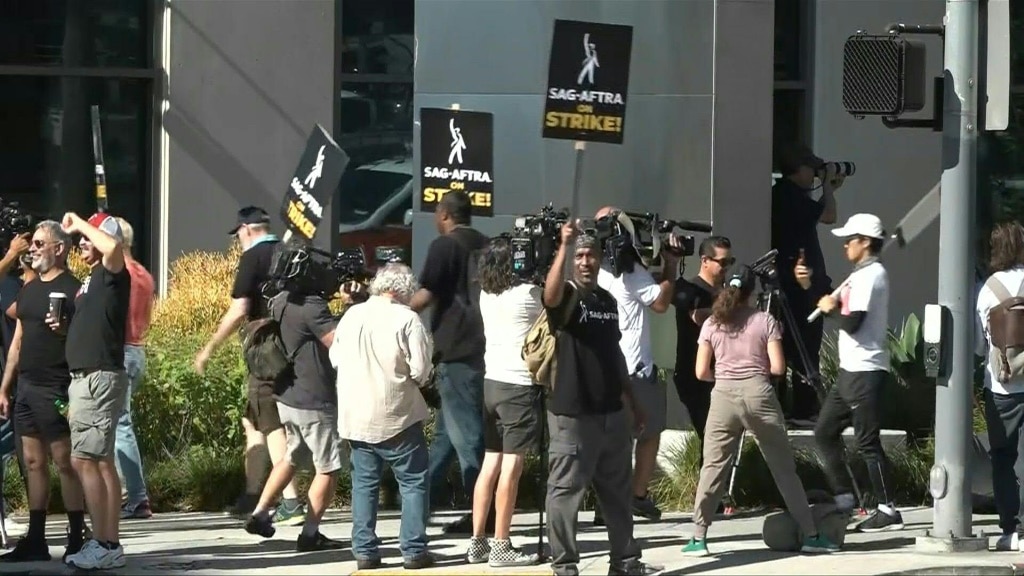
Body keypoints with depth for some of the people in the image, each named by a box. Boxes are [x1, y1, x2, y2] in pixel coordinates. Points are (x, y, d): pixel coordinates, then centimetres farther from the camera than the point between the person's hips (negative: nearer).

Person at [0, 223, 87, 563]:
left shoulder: (72, 290, -7)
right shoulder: (29, 290, 17)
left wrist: (65, 332, -28)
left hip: (56, 390, -8)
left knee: (64, 463, -5)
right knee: (33, 463, 9)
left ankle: (77, 540, 0)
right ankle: (35, 541, 12)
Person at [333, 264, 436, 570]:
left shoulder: (351, 315, 4)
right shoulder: (407, 319, -11)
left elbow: (335, 358, 12)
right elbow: (420, 370, -14)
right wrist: (409, 379, 7)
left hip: (355, 416, 5)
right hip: (395, 416, -5)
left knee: (364, 482, 13)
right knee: (414, 481, 5)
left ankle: (364, 551, 10)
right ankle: (414, 550, 0)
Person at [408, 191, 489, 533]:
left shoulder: (445, 246, -8)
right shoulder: (486, 246, 13)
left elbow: (426, 295, -15)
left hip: (456, 351, -8)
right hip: (483, 348, 8)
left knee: (465, 433, -5)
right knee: (448, 428, 16)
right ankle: (422, 497, 24)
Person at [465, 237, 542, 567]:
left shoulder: (486, 295, 9)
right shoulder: (527, 294, -13)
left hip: (492, 383, 7)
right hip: (520, 386, -7)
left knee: (490, 463, 11)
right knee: (511, 466, -5)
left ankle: (477, 543, 13)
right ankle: (500, 547, -5)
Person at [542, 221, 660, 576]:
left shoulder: (608, 300, 14)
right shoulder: (567, 296, -7)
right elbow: (550, 294, -33)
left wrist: (632, 401, 22)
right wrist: (564, 245, -40)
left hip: (612, 412, 7)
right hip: (572, 414, -7)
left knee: (618, 491, 14)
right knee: (566, 490, -4)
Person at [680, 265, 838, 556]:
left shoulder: (712, 324, 8)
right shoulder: (765, 321, 4)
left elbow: (701, 372, 6)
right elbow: (777, 367, -2)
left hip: (723, 395, 1)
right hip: (757, 393, -1)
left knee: (712, 466, 6)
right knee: (784, 467, 6)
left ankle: (698, 538, -1)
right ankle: (811, 535, 9)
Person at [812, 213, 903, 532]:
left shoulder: (871, 275, -15)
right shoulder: (861, 275, 17)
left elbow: (852, 323, -22)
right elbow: (846, 314, 21)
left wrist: (832, 309, -5)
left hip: (866, 371, -11)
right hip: (850, 370, 11)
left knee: (868, 442, -8)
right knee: (824, 431, 13)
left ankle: (888, 510, -4)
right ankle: (843, 497, 17)